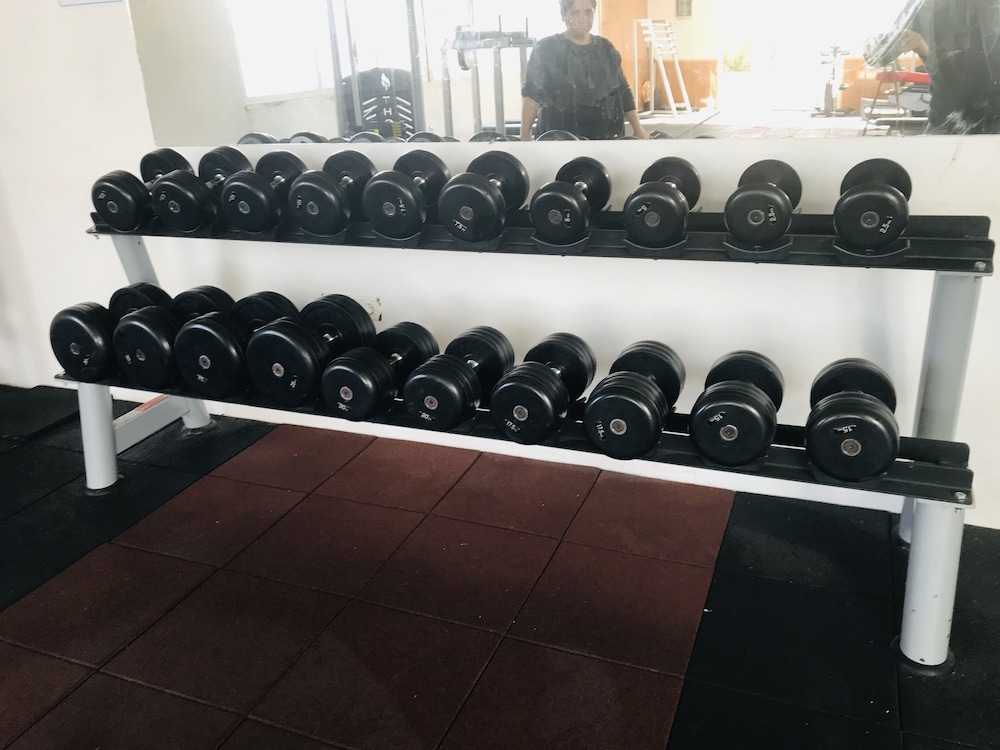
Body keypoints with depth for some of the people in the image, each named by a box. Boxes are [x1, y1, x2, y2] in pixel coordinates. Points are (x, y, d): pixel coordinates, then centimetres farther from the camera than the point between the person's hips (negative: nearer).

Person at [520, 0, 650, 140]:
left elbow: (623, 91, 16)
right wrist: (525, 135, -11)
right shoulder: (546, 49, 0)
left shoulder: (606, 48, 12)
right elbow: (532, 94, -3)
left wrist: (638, 128, 10)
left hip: (607, 137, 4)